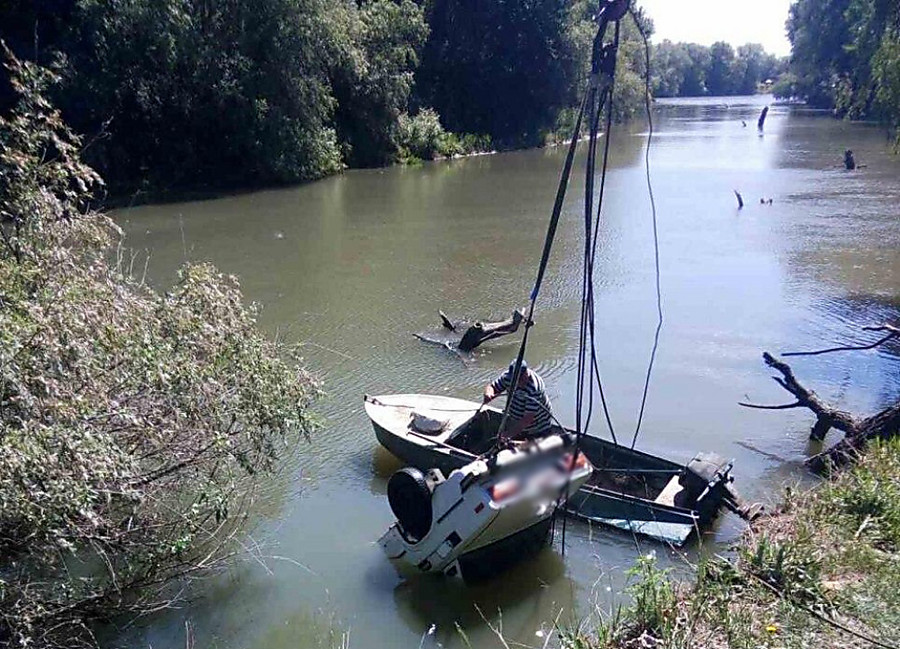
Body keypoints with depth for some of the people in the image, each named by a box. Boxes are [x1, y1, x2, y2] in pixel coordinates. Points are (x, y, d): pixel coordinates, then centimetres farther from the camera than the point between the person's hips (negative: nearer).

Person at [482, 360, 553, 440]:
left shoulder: (533, 388, -36)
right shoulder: (507, 376, -17)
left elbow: (528, 419, -37)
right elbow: (491, 386, -3)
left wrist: (507, 436, -41)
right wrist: (488, 393, -29)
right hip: (518, 424, 5)